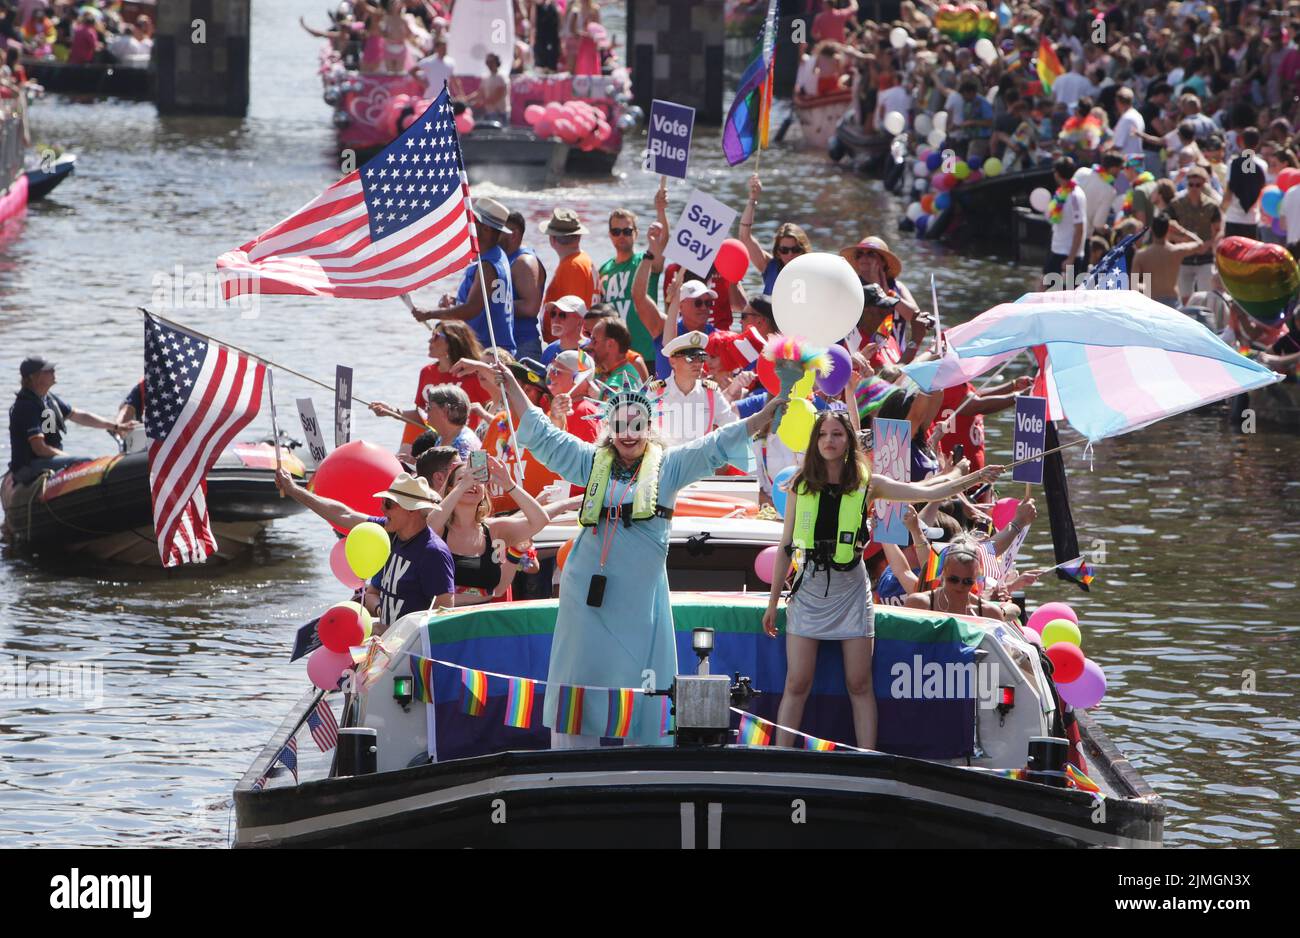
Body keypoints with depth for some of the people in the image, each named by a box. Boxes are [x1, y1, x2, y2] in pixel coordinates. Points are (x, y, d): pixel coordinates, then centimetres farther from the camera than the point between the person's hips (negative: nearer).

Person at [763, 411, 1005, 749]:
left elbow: (927, 493, -1)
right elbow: (785, 548, 6)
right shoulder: (800, 486, 2)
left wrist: (974, 479, -11)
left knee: (860, 685, 0)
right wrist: (773, 603, 7)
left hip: (851, 591, 0)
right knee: (796, 685, -4)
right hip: (809, 590, 0)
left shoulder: (867, 485, 0)